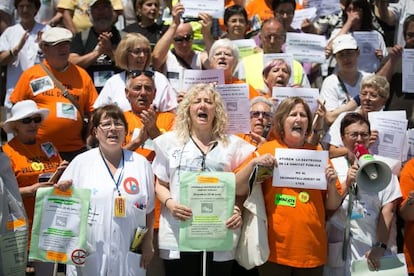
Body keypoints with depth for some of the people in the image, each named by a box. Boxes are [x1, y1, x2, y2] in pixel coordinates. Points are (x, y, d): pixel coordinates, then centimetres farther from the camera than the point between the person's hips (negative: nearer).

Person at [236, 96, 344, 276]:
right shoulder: (267, 149, -1)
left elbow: (332, 206, 8)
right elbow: (237, 190, -6)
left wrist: (331, 185, -10)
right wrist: (253, 163, -19)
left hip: (312, 250, 2)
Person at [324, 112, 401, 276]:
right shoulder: (333, 166, 2)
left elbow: (388, 210, -3)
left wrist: (381, 246, -10)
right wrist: (347, 183, -12)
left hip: (377, 250, -1)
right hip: (340, 249, 1)